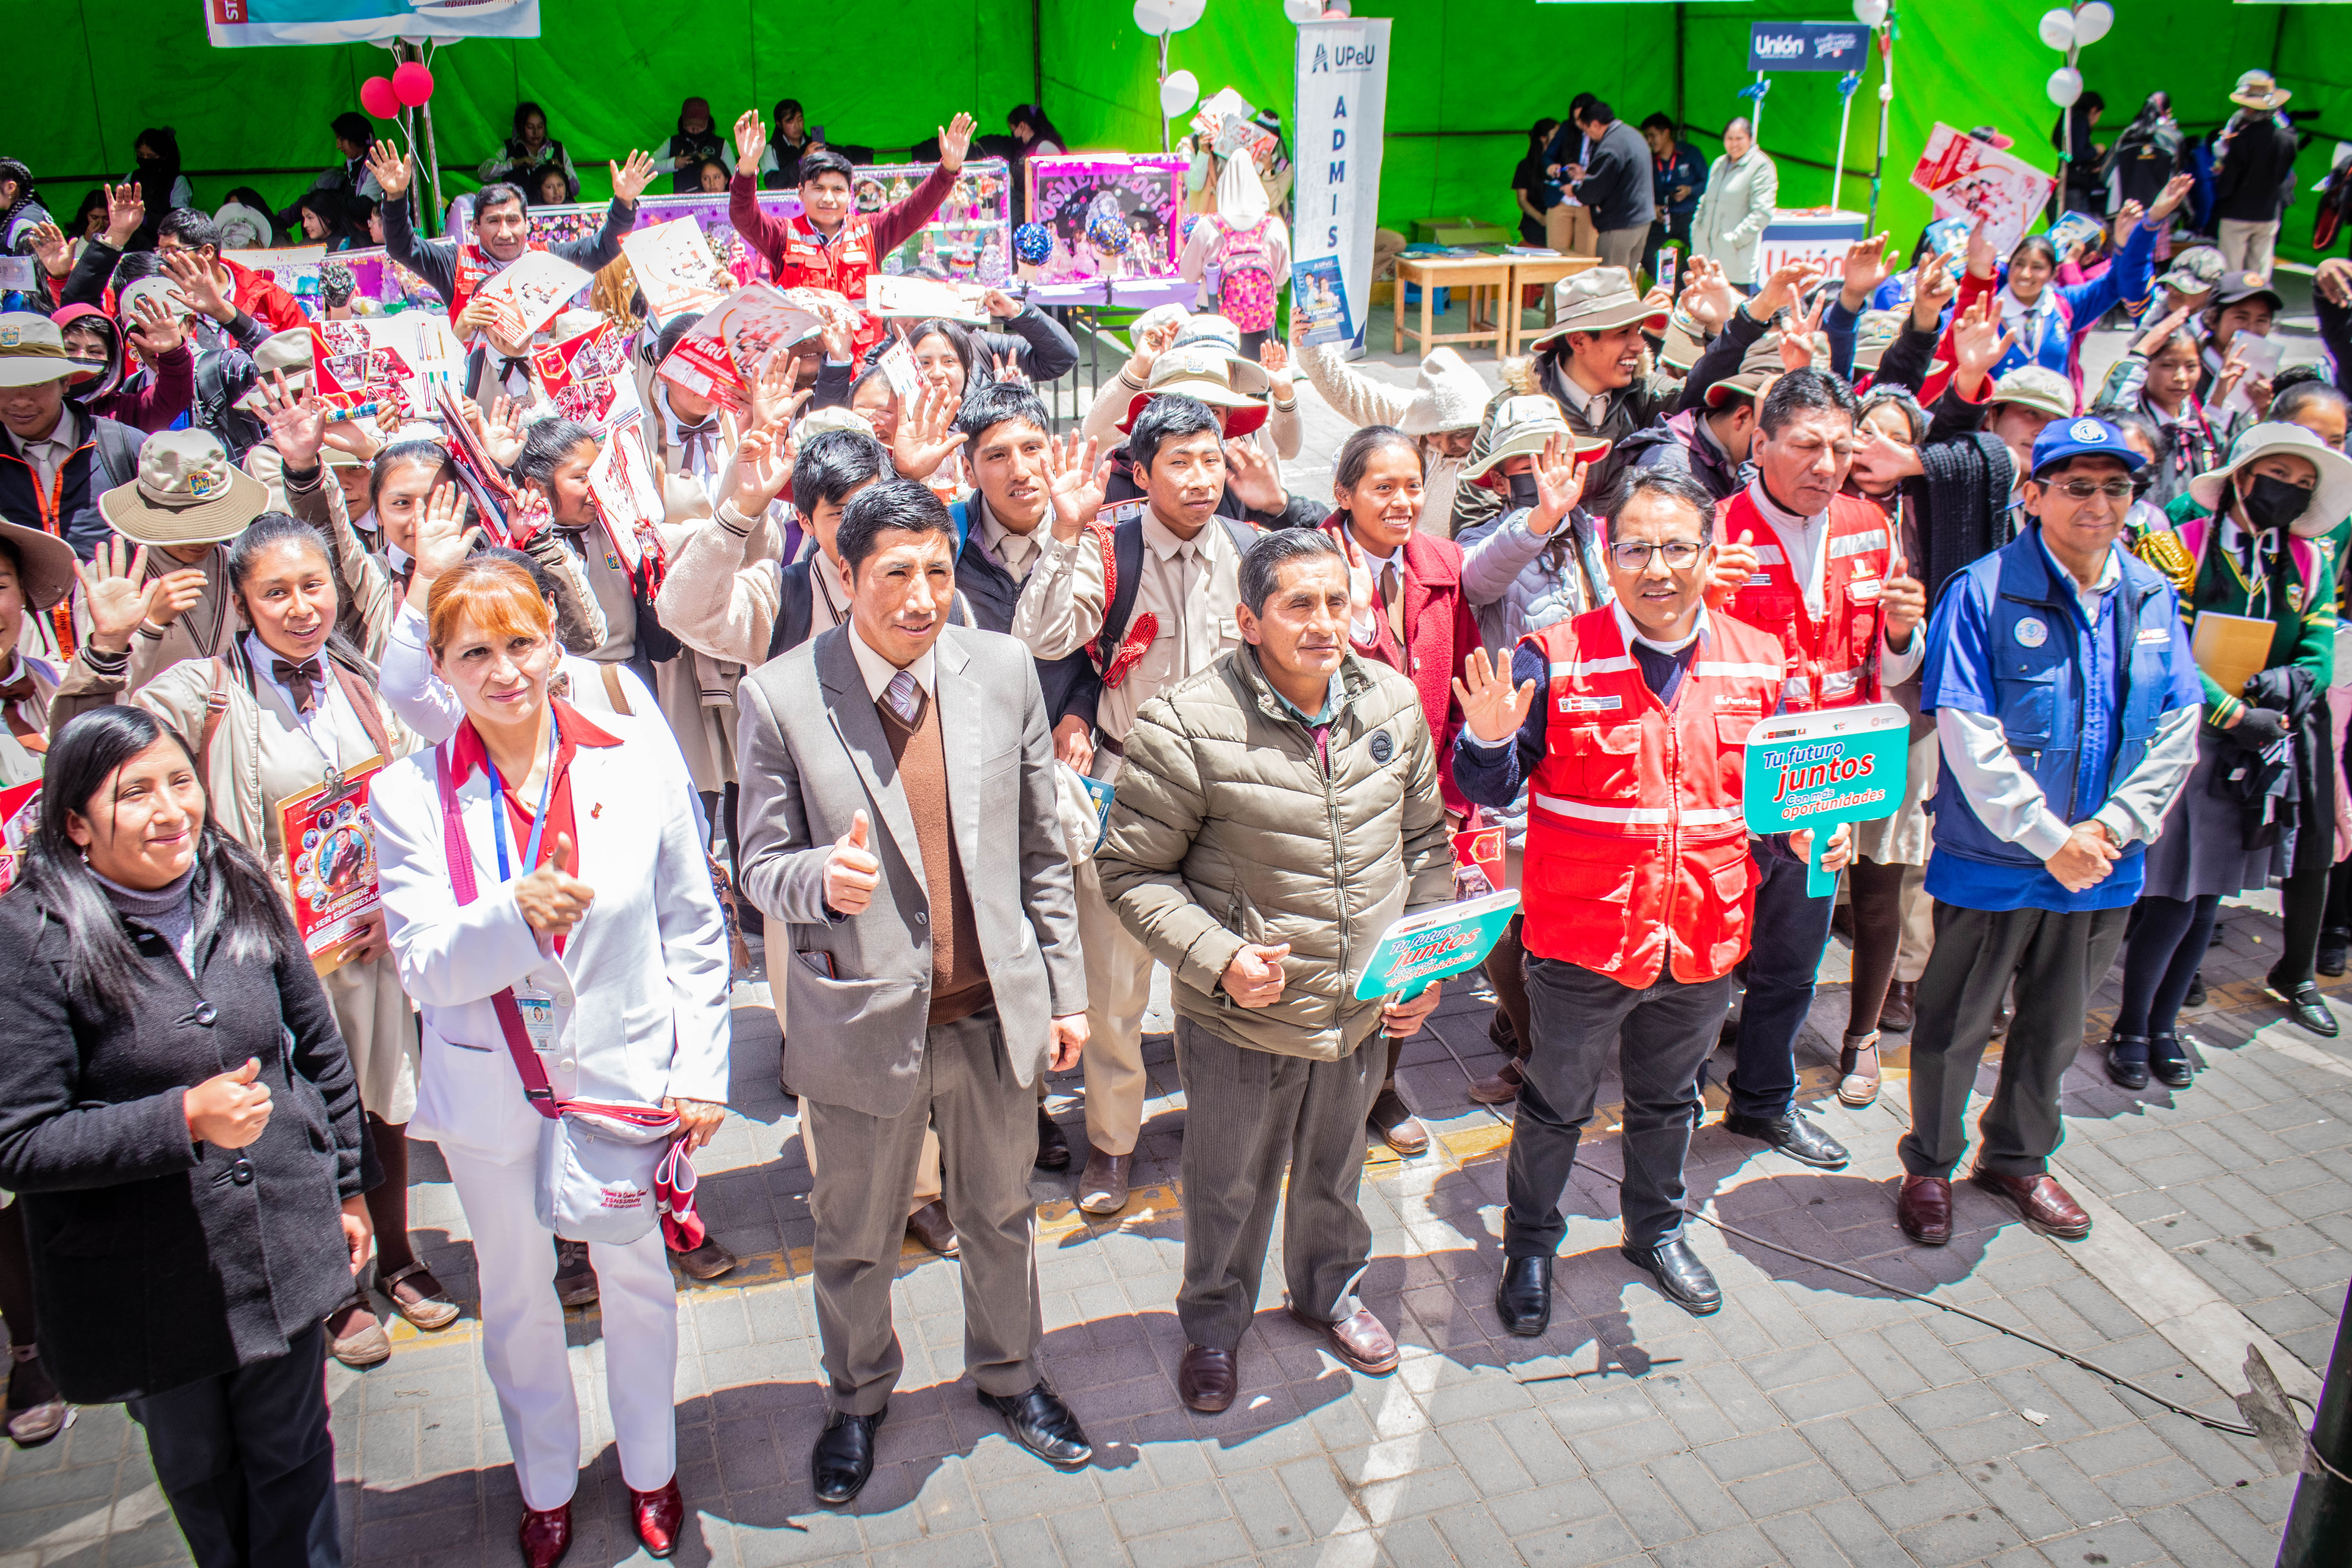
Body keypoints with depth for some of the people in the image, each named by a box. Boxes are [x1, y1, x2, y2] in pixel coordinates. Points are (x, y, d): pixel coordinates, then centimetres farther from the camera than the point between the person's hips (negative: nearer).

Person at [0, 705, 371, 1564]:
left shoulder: (244, 896, -3)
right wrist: (185, 1119, -25)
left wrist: (346, 1188, 13)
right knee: (198, 1475, 21)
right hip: (148, 1277, -2)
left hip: (284, 1242, 3)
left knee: (293, 1460, 15)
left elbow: (322, 1052, 9)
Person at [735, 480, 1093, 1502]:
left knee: (1001, 1219, 23)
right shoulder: (780, 697, -13)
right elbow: (762, 869, -7)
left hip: (995, 1014, 2)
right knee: (855, 1242, 19)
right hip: (864, 1023, -2)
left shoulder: (1004, 670, -4)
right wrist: (823, 878, -30)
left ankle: (1010, 1376, 49)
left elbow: (1041, 846, 3)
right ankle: (856, 1398, 46)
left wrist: (1065, 989, 5)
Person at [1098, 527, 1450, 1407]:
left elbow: (1425, 839, 9)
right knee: (1231, 1184, 16)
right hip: (1242, 1013, -4)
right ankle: (1214, 1325, 43)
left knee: (1335, 1167, 27)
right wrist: (1218, 959, -26)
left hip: (1365, 1005, 4)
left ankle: (1331, 1291, 54)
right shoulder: (1188, 726, -21)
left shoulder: (1394, 702, -4)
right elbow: (1133, 872, -15)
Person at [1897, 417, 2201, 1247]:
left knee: (2055, 1028, 20)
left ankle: (2018, 1158, 40)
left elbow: (2177, 732, 4)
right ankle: (1929, 1164, 30)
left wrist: (2114, 825, -9)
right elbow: (1969, 738, -18)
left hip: (2105, 865, 5)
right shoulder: (1985, 590, -14)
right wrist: (2052, 839, -18)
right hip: (1994, 861, -5)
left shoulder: (2152, 596, 2)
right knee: (1955, 1026, 9)